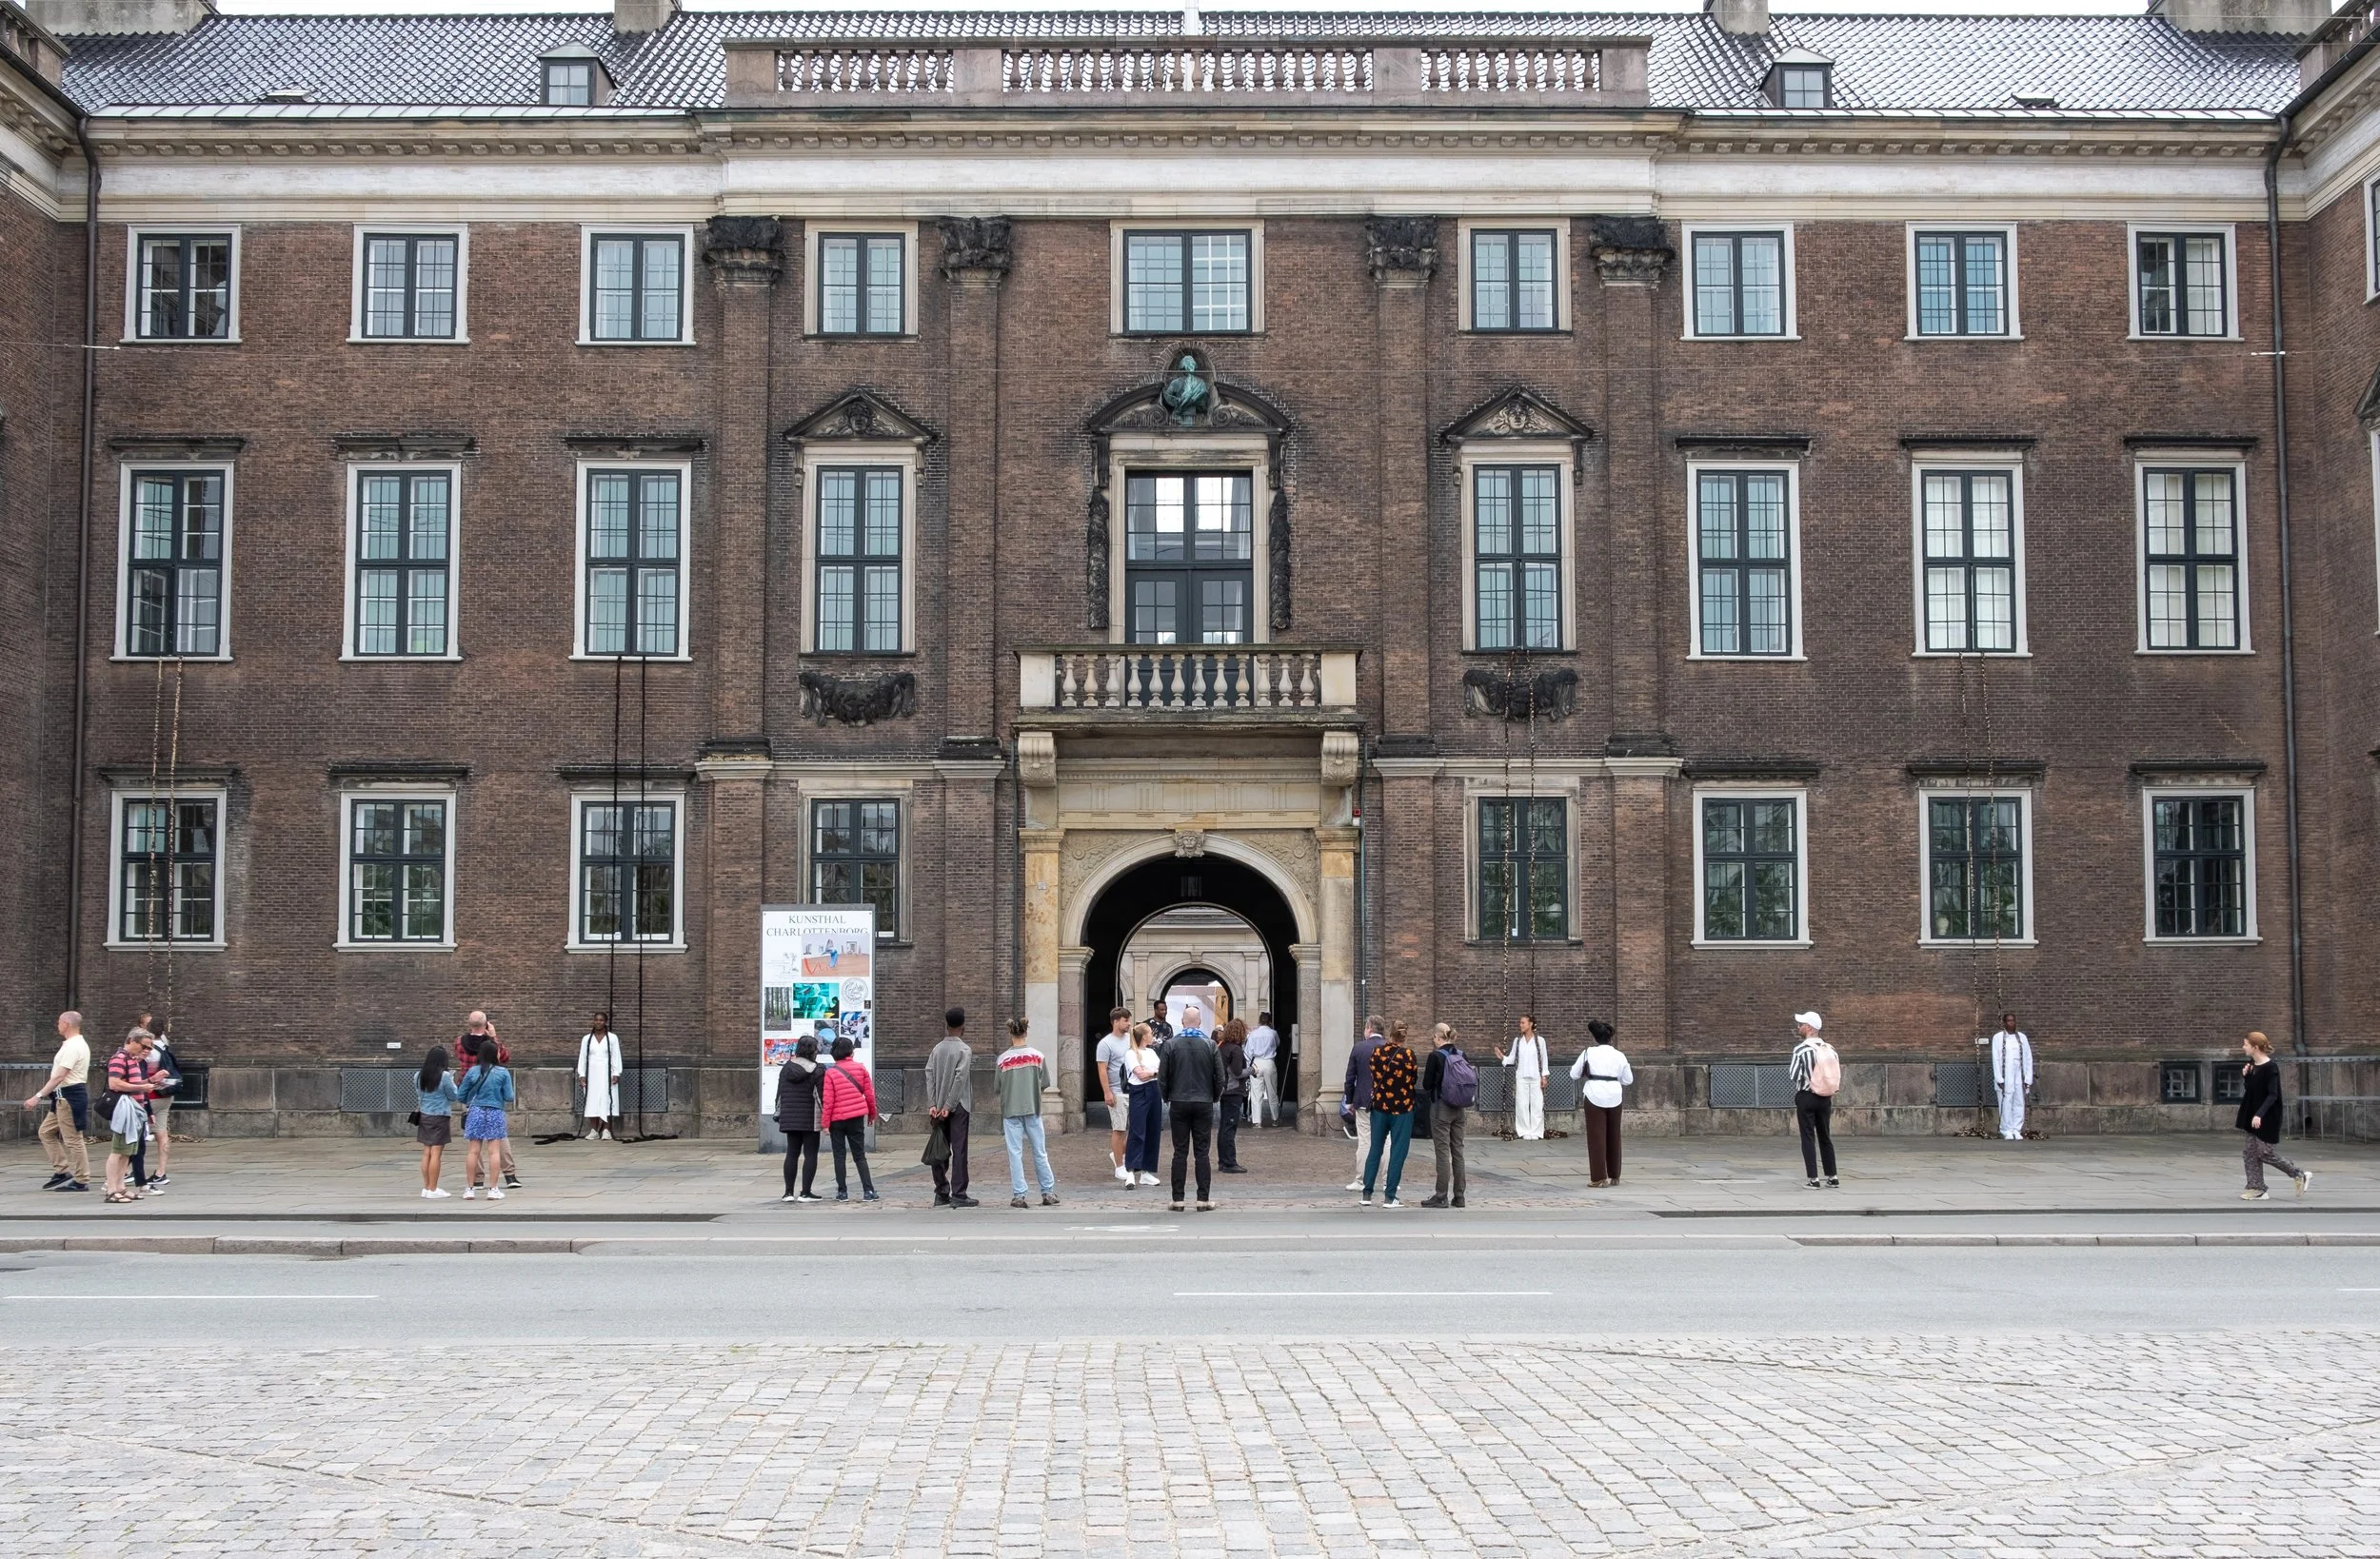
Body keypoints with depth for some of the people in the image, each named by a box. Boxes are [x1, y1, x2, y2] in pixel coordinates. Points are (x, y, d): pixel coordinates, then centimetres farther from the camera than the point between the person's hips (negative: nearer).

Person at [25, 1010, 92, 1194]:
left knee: (73, 1140, -4)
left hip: (70, 1097, -11)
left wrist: (38, 1096, -24)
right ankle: (62, 1171, 15)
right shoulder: (78, 1044, 15)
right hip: (65, 1097, 11)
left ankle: (81, 1181, 2)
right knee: (46, 1132, 15)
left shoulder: (72, 1047, -17)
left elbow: (59, 1077, -23)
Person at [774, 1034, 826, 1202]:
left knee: (792, 1153, 11)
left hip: (789, 1118, 5)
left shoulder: (786, 1068, 8)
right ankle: (805, 1192, -3)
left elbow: (779, 1093, 11)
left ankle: (789, 1192, 10)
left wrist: (779, 1114, 18)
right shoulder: (816, 1070, -9)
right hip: (810, 1119, -5)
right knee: (810, 1154, 0)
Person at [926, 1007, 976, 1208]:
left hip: (938, 1107, 5)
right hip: (958, 1106, -5)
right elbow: (960, 1078, -15)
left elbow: (929, 1075, 1)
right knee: (959, 1150, -3)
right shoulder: (965, 1050, -8)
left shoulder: (937, 1049, 8)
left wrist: (932, 1105, -4)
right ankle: (958, 1195, -5)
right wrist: (949, 1107, -14)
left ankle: (941, 1193, 11)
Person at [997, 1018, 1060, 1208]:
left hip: (1011, 1111, -1)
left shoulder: (1003, 1059, -6)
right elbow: (1045, 1083, 3)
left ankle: (1019, 1195, -1)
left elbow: (998, 1087, -2)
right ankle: (1048, 1193, 13)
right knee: (1040, 1152, 9)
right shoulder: (1037, 1056, -3)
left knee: (1015, 1153, 2)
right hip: (1033, 1109, 1)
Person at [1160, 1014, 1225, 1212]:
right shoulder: (1210, 1045, -3)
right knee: (1202, 1152, 3)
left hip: (1179, 1104, 0)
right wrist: (1215, 1098, 14)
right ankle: (1203, 1199, 2)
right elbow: (1220, 1076, -1)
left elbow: (1162, 1076, -2)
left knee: (1180, 1152, 4)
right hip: (1204, 1104, 0)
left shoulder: (1171, 1045, -4)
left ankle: (1178, 1199, 4)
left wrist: (1166, 1098, 12)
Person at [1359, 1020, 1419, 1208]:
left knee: (1375, 1149, 12)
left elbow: (1374, 1075, 5)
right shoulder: (1408, 1054, -12)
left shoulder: (1377, 1051, -3)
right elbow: (1414, 1079, -2)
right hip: (1402, 1107, -3)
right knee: (1397, 1152, 3)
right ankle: (1390, 1197, 0)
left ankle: (1367, 1194, 12)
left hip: (1379, 1105, 3)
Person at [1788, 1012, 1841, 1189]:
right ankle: (1832, 1177, 17)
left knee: (1808, 1138, 0)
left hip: (1806, 1097, -5)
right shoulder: (1830, 1049, 2)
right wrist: (1830, 1094, 16)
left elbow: (1792, 1076, -15)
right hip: (1825, 1099, 5)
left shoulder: (1800, 1050, -13)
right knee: (1825, 1137, 15)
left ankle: (1813, 1179, -3)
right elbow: (1838, 1076, 4)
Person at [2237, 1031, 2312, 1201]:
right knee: (2249, 1153, 3)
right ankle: (2256, 1189, 8)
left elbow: (2272, 1095, -21)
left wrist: (2260, 1114, -32)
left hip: (2266, 1118, -8)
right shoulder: (2251, 1065, 7)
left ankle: (2300, 1175, 12)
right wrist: (2245, 1076, -1)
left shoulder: (2270, 1067, -17)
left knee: (2264, 1153, -4)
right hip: (2249, 1116, 8)